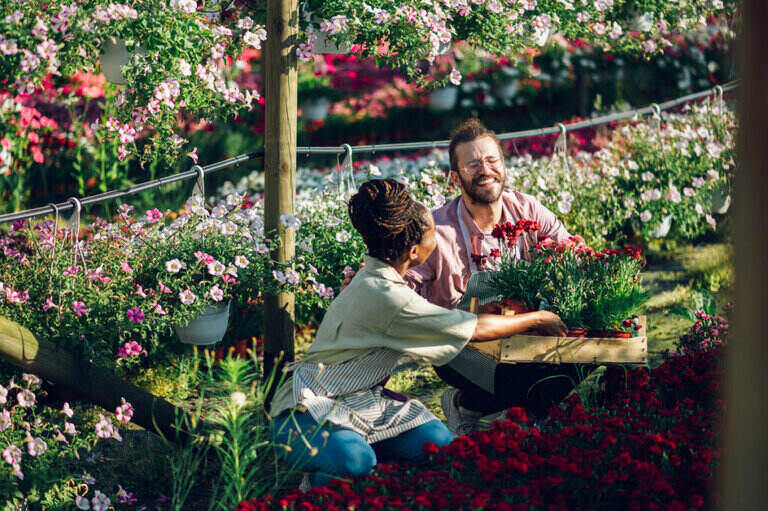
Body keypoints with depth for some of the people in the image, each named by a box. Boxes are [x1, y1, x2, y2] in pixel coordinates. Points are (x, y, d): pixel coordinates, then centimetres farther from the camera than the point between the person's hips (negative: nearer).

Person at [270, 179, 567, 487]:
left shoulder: (376, 277, 5)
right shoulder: (383, 295, -25)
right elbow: (477, 330, -18)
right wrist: (536, 320, -4)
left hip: (361, 399, 9)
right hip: (308, 409, -9)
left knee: (439, 441, -14)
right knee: (355, 462, -39)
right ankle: (319, 485, -7)